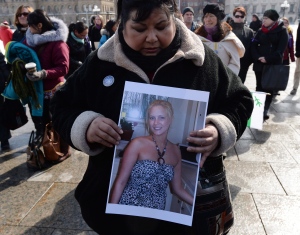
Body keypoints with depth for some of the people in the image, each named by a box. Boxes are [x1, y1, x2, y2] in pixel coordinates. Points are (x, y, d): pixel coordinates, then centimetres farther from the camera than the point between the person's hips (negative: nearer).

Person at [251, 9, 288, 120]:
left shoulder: (282, 31, 0)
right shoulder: (260, 31, 9)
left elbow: (281, 49, -8)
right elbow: (253, 45, 2)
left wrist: (268, 59, -17)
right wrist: (258, 58, -14)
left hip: (274, 64, -3)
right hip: (259, 64, 3)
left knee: (269, 88, 3)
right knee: (259, 87, 6)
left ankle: (264, 111, 8)